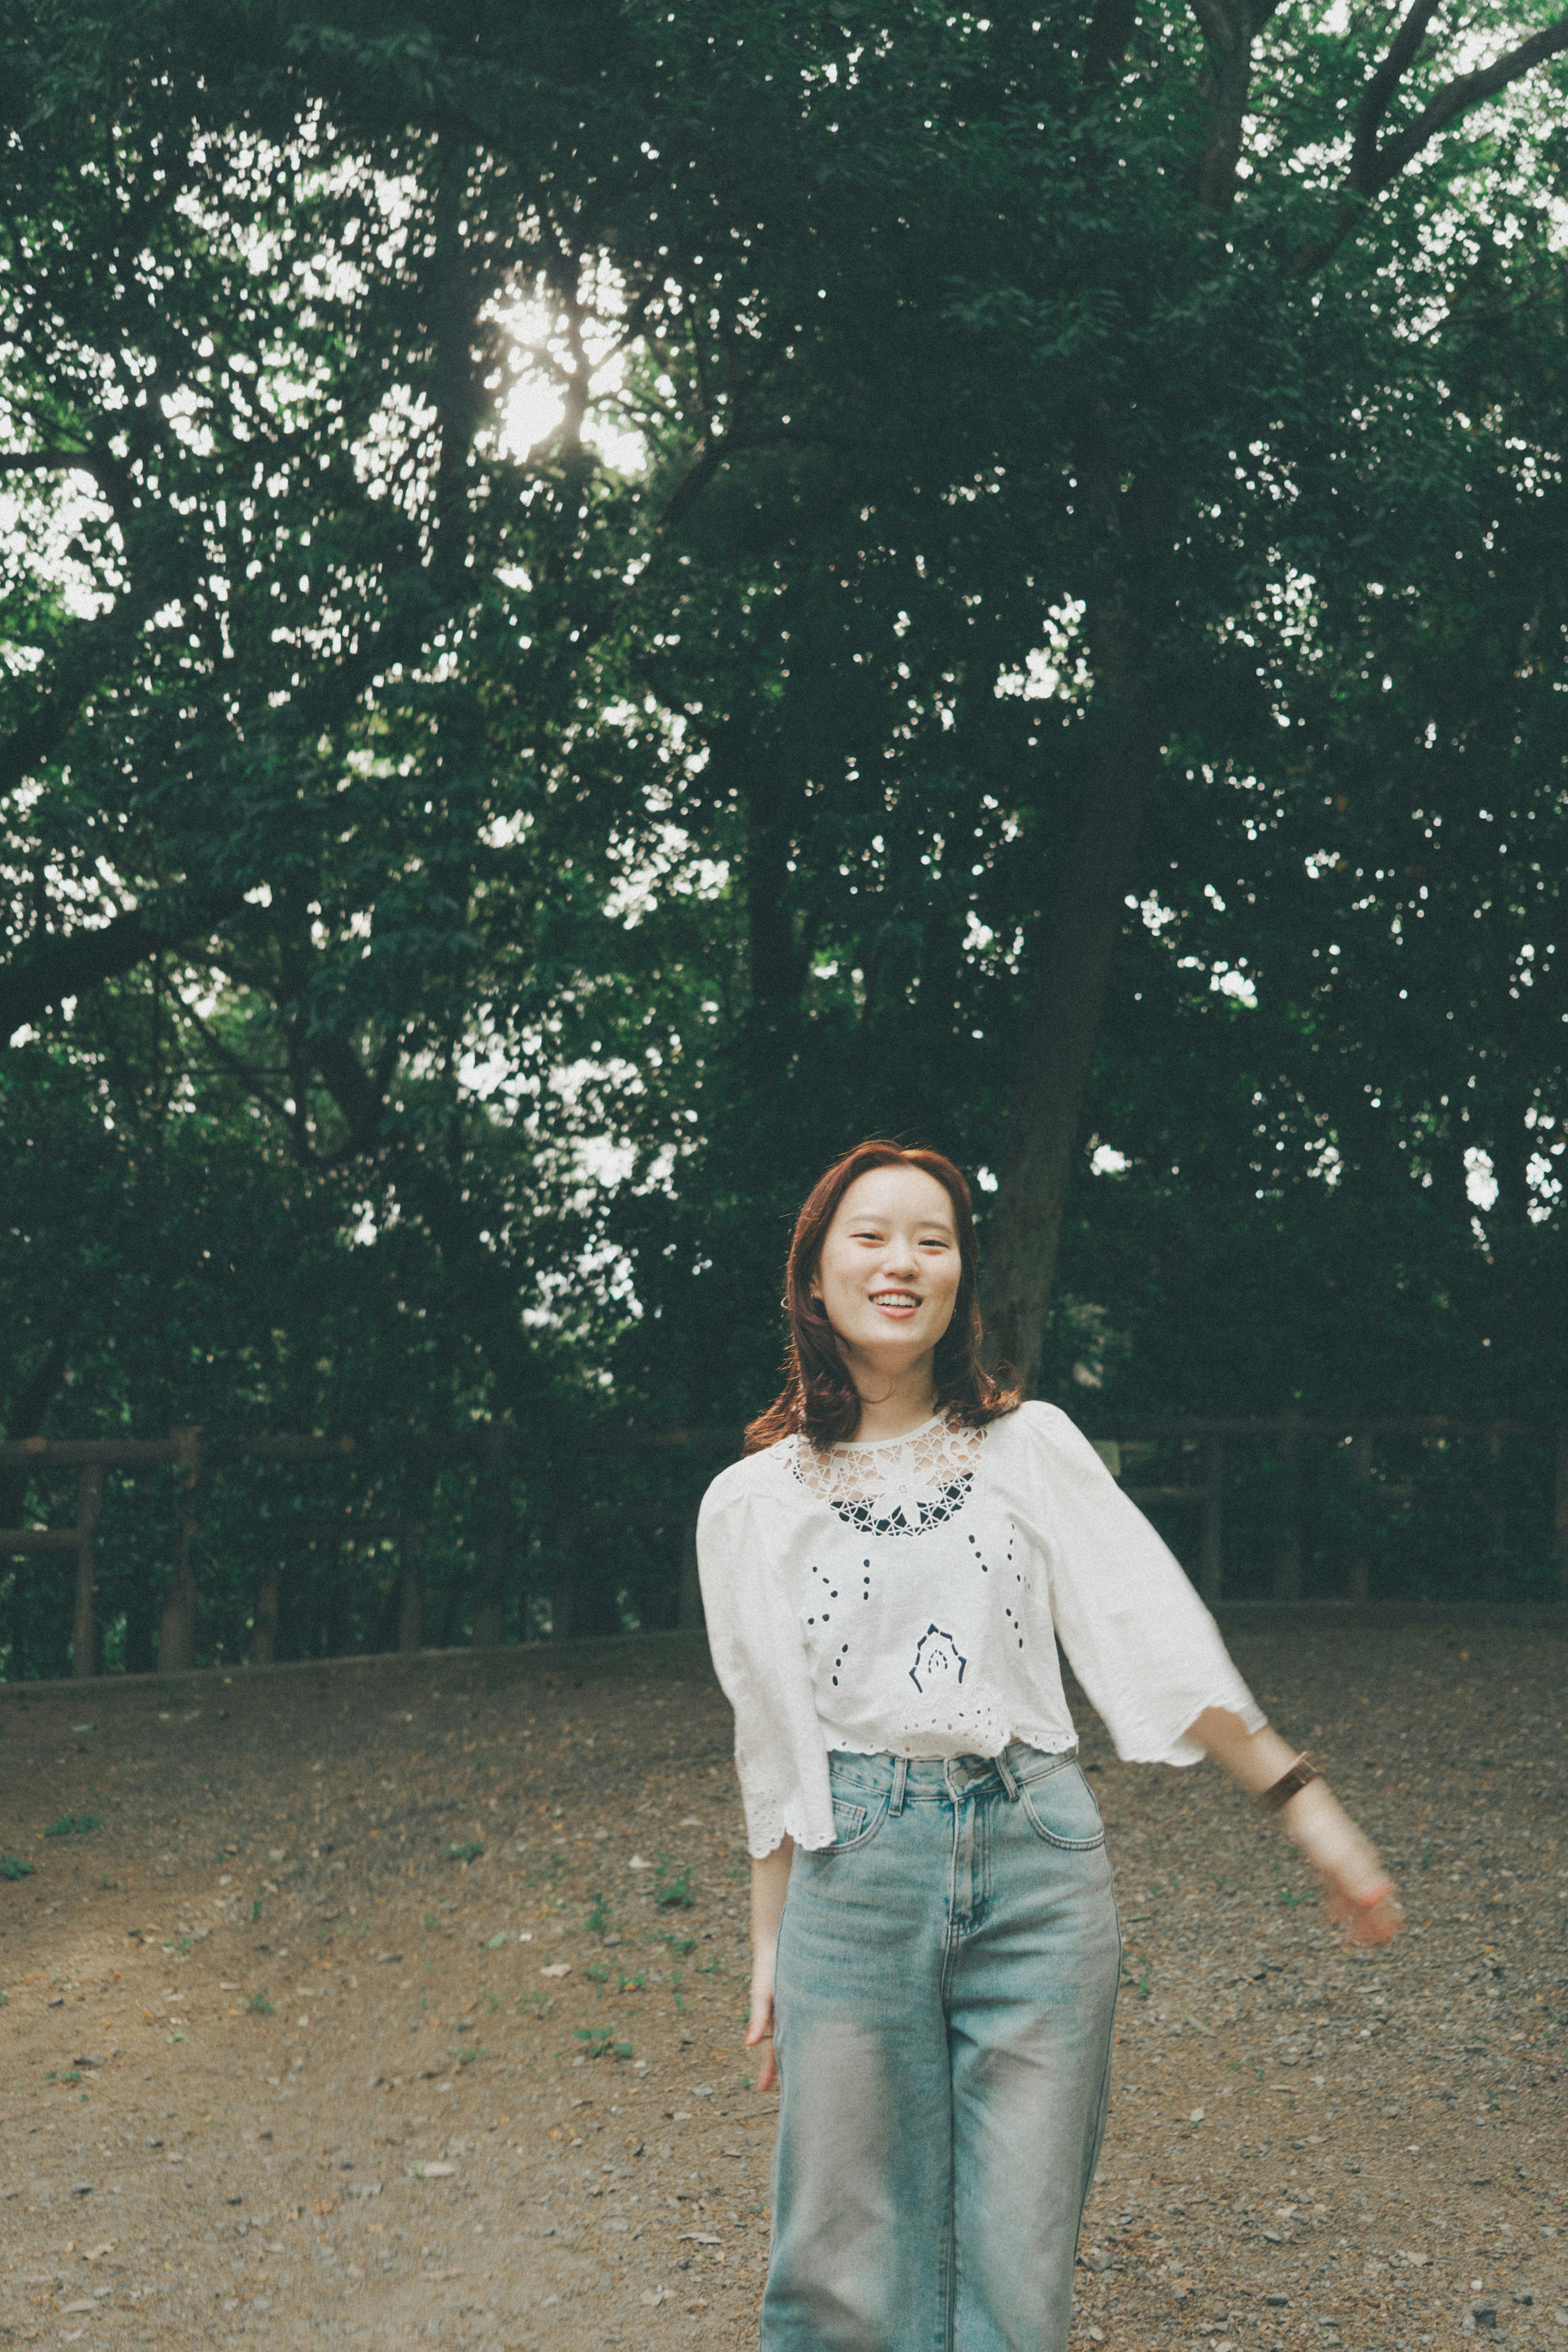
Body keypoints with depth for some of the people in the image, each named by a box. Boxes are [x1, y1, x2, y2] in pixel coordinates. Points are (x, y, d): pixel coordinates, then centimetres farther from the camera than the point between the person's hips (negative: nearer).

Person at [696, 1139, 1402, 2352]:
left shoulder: (1033, 1446, 4)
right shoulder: (750, 1501, 4)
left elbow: (1159, 1634, 2)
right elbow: (774, 1751, 10)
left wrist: (1305, 1801, -3)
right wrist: (769, 1944, 11)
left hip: (1036, 1856, 0)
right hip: (854, 1871, 0)